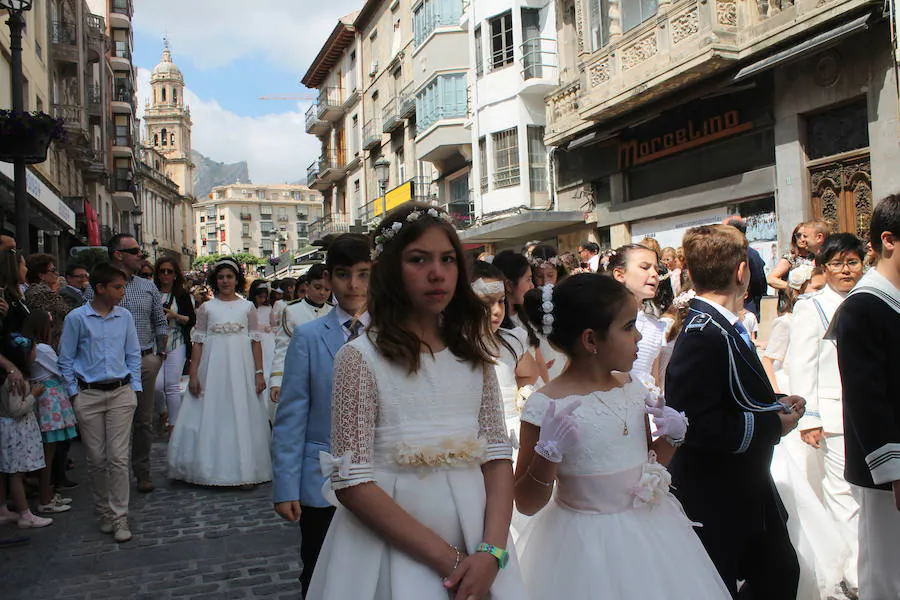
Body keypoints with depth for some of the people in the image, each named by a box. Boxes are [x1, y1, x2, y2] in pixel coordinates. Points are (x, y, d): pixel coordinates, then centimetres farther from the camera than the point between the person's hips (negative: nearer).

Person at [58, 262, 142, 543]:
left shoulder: (125, 316, 4)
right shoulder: (77, 318, -3)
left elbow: (133, 355, 12)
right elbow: (66, 359, 4)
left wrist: (134, 388, 6)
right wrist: (74, 393, 0)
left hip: (121, 393, 1)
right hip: (88, 396, -1)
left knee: (118, 457, -2)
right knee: (96, 459, 6)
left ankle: (119, 517, 5)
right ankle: (103, 511, 23)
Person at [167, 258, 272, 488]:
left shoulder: (247, 307, 5)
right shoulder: (206, 308, 6)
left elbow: (256, 342, 3)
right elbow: (198, 343, 4)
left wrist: (259, 373, -3)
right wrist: (193, 376, -2)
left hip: (241, 368, 0)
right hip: (213, 368, 1)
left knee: (242, 417, 2)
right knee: (211, 416, 4)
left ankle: (244, 470, 10)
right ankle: (211, 470, 15)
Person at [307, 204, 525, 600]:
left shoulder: (474, 354, 3)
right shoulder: (360, 358, -11)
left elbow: (498, 456, 0)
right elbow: (351, 483, -14)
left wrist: (491, 552, -14)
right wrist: (448, 560, -16)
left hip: (477, 546, 4)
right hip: (392, 546, -4)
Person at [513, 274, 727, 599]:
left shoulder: (633, 389, 1)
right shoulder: (546, 405, -18)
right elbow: (527, 505, -13)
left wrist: (670, 436, -2)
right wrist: (549, 454, -29)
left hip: (647, 532, 6)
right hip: (585, 545, -6)